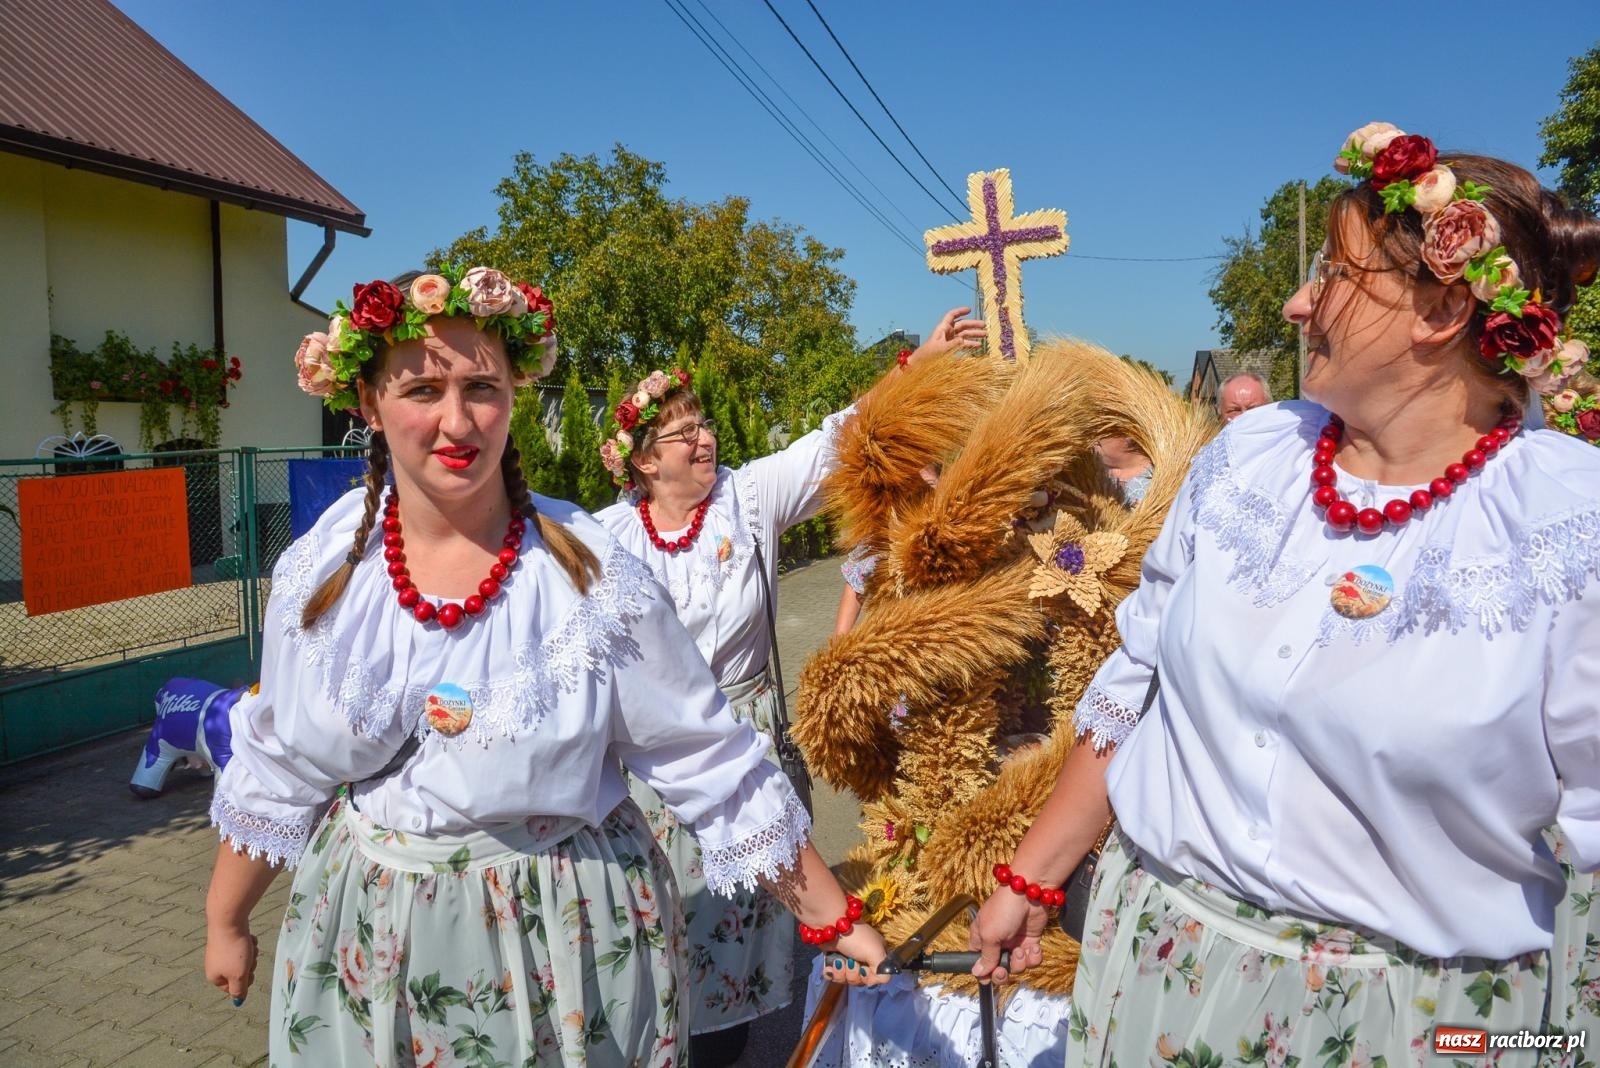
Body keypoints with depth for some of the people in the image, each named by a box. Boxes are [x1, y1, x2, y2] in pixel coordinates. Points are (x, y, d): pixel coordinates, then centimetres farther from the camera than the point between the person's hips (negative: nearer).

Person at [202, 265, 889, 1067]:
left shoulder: (592, 573, -18)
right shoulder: (319, 571, -8)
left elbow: (712, 764, -12)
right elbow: (274, 774, 6)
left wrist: (831, 918, -8)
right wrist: (225, 923, 17)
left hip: (563, 941, -3)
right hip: (366, 942, 3)